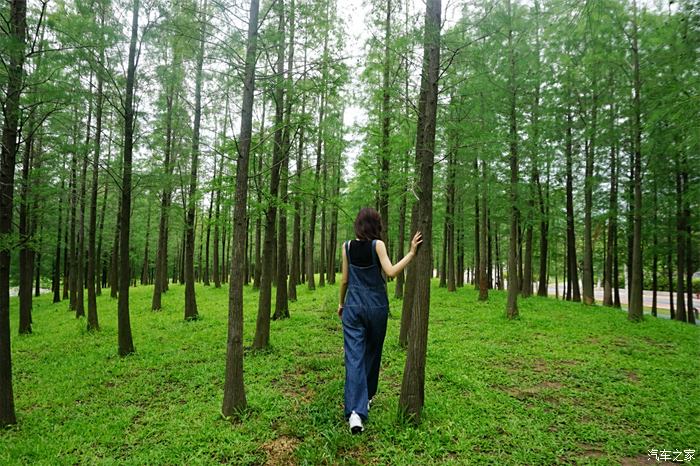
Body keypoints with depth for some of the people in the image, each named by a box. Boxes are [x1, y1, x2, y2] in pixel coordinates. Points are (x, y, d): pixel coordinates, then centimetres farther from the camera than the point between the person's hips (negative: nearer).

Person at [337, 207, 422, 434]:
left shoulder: (347, 246, 1)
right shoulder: (377, 244, -8)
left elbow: (344, 280, 6)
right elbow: (391, 271, -18)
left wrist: (341, 303, 18)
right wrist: (412, 252, -15)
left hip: (353, 306, 1)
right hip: (376, 306, -1)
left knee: (354, 357, -3)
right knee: (372, 353, 18)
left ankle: (355, 411, -15)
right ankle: (367, 397, 35)